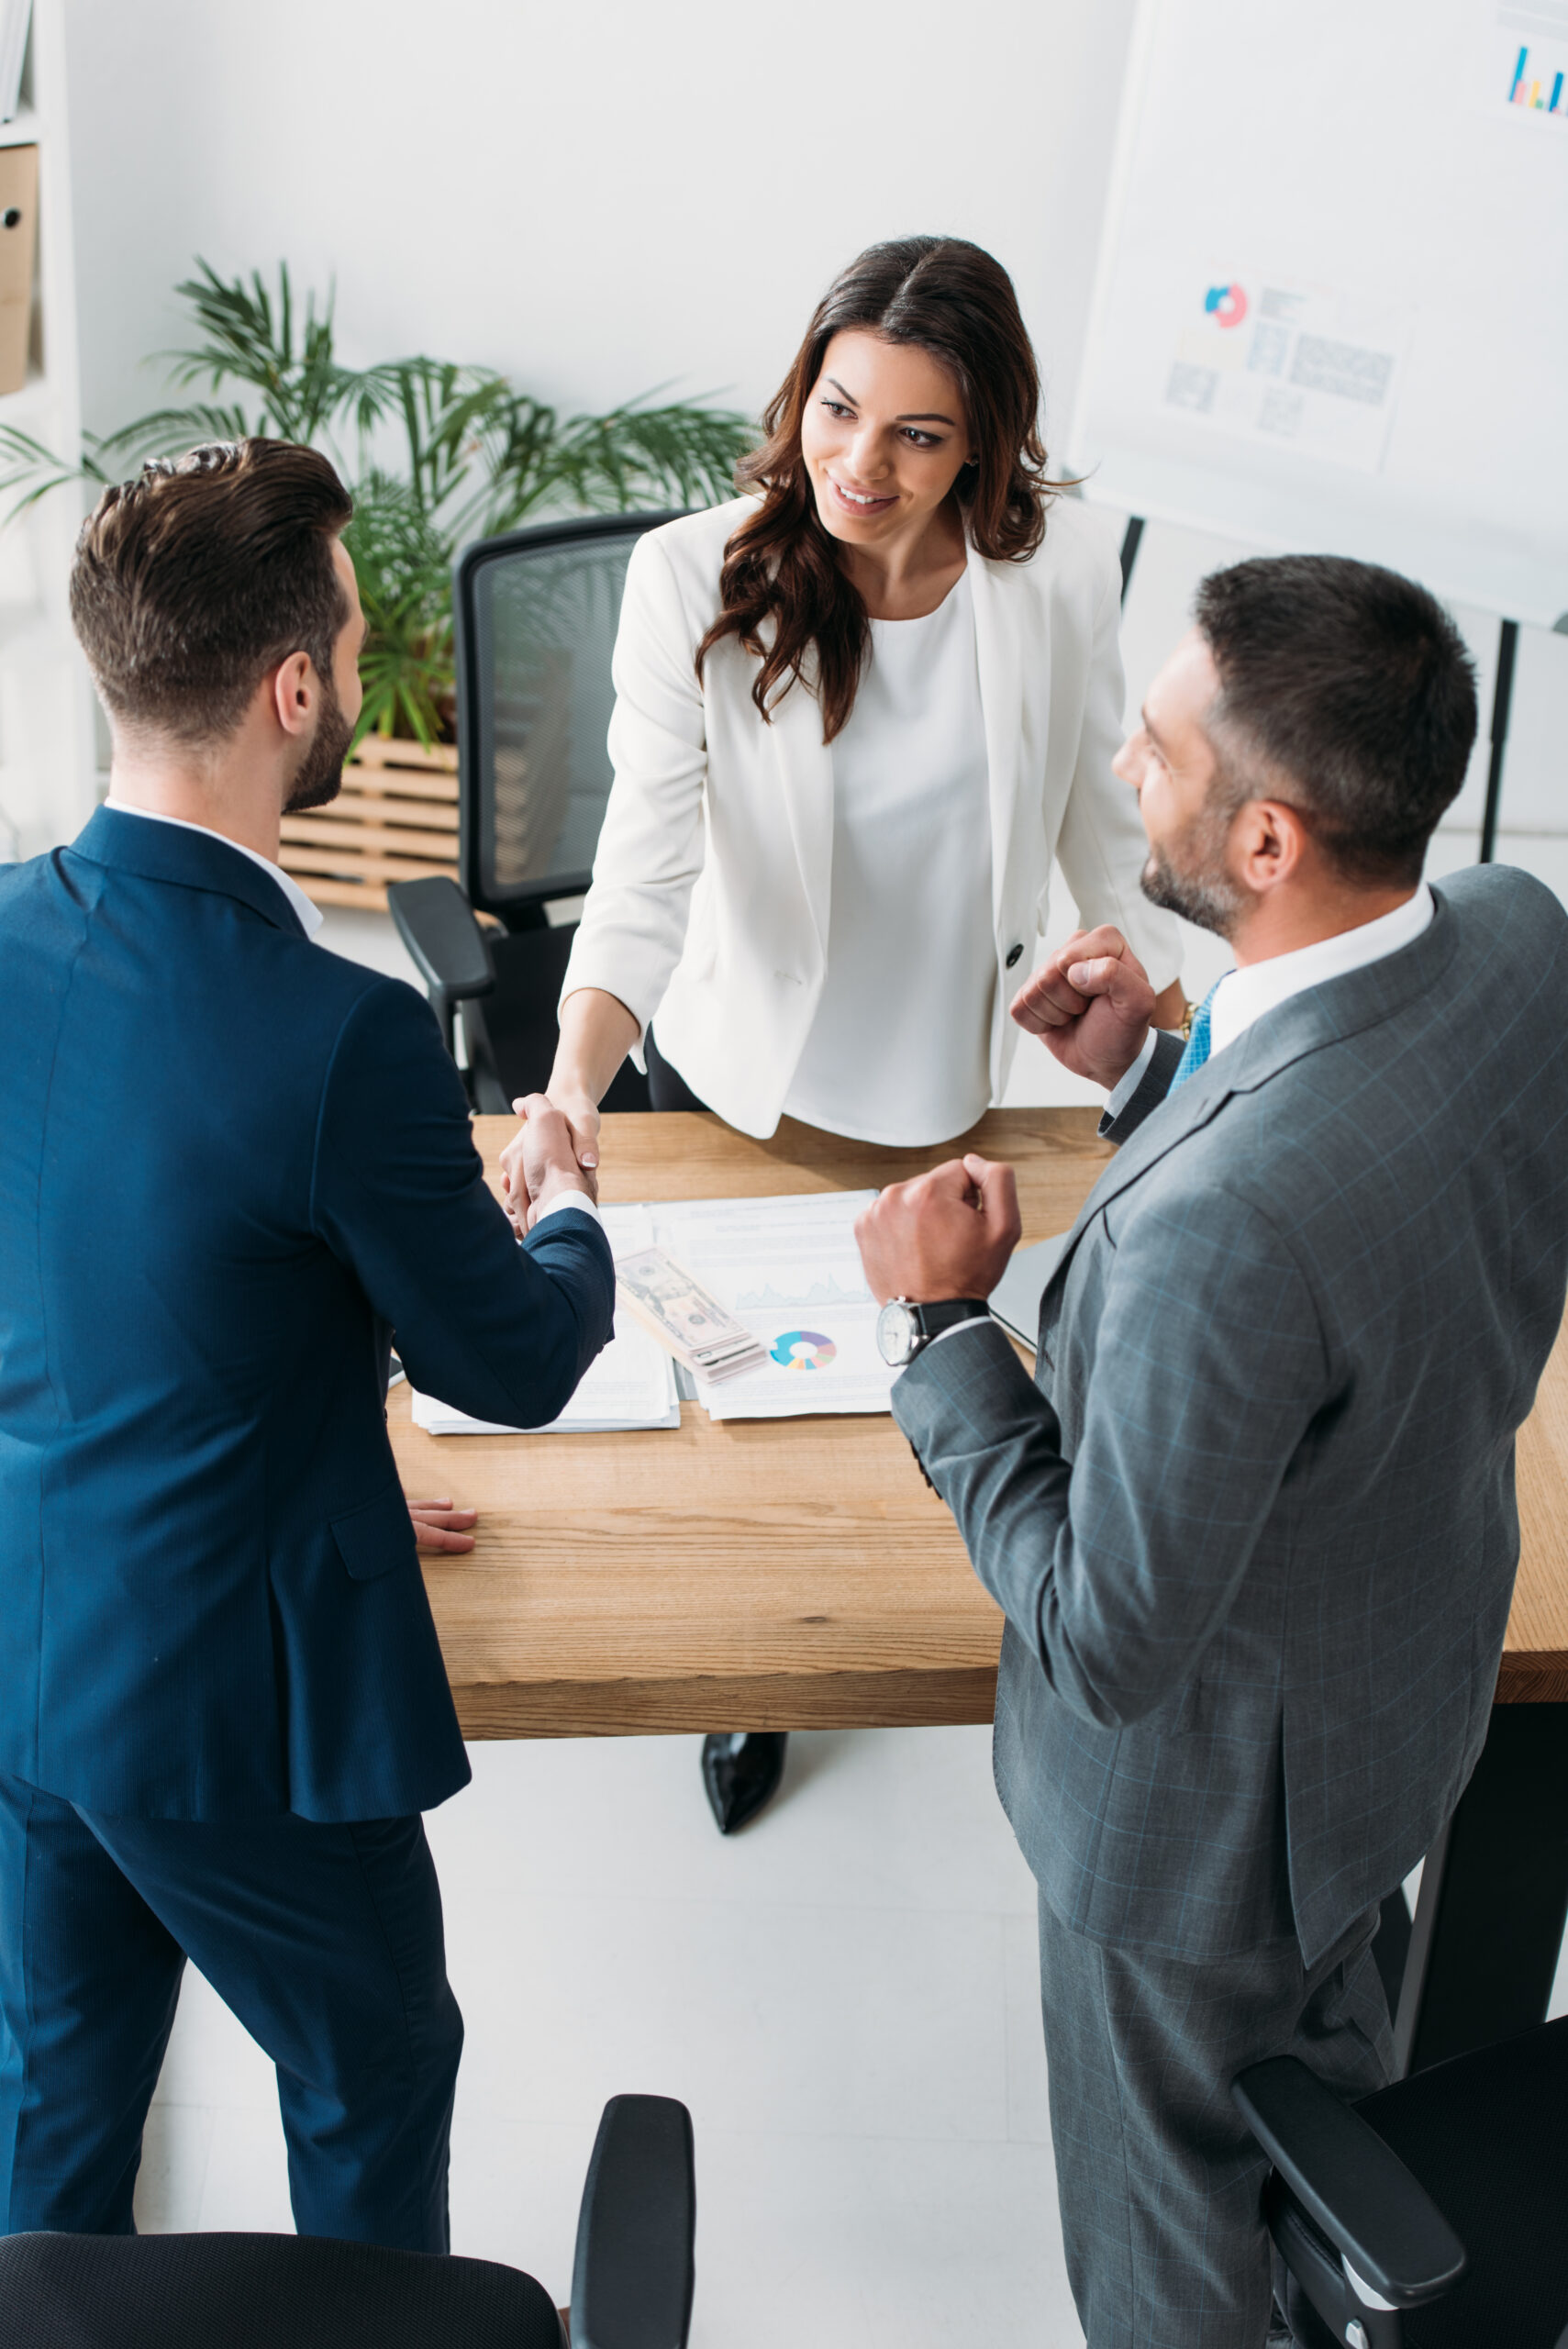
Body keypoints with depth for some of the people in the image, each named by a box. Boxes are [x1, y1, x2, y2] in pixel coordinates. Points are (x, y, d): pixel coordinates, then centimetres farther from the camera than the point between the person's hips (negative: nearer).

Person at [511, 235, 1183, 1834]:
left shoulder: (1057, 575, -16)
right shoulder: (695, 579, -22)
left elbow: (1101, 817, 0)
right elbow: (647, 859, -28)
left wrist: (1174, 1020, 5)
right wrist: (574, 1080, -43)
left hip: (946, 1081, 2)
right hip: (740, 1084, -1)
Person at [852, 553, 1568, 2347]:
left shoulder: (1214, 1226, -45)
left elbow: (1110, 1646, -31)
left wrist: (948, 1323, -23)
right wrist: (1149, 1073, -8)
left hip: (1209, 1791, -8)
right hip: (1417, 1687, 8)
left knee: (1162, 2170, 24)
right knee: (1328, 2049, 38)